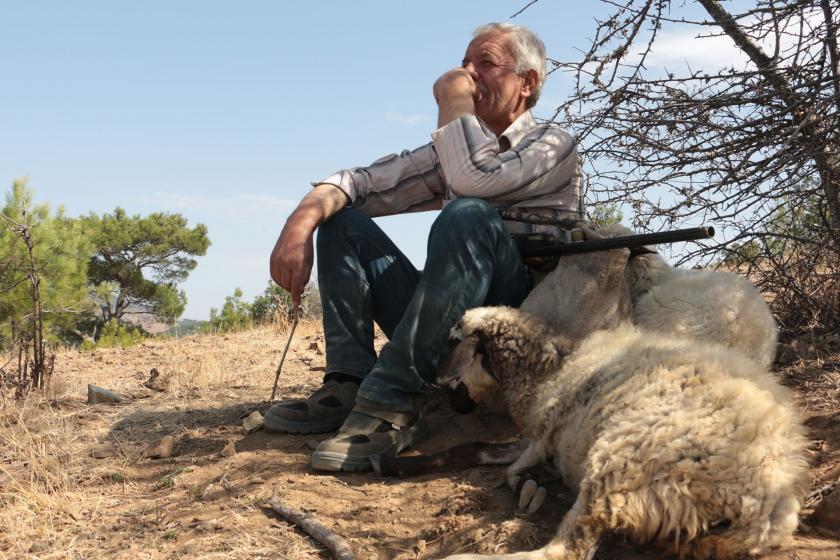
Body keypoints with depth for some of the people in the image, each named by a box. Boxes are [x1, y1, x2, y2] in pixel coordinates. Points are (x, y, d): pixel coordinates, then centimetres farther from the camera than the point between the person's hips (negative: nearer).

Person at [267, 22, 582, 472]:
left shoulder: (553, 146, -1)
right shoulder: (455, 149, 19)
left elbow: (475, 178, -24)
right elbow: (362, 182, 6)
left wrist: (454, 102, -7)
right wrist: (302, 220, -13)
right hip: (449, 330, 7)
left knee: (467, 215, -32)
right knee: (342, 218, 1)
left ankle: (391, 401, -35)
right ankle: (349, 383, -16)